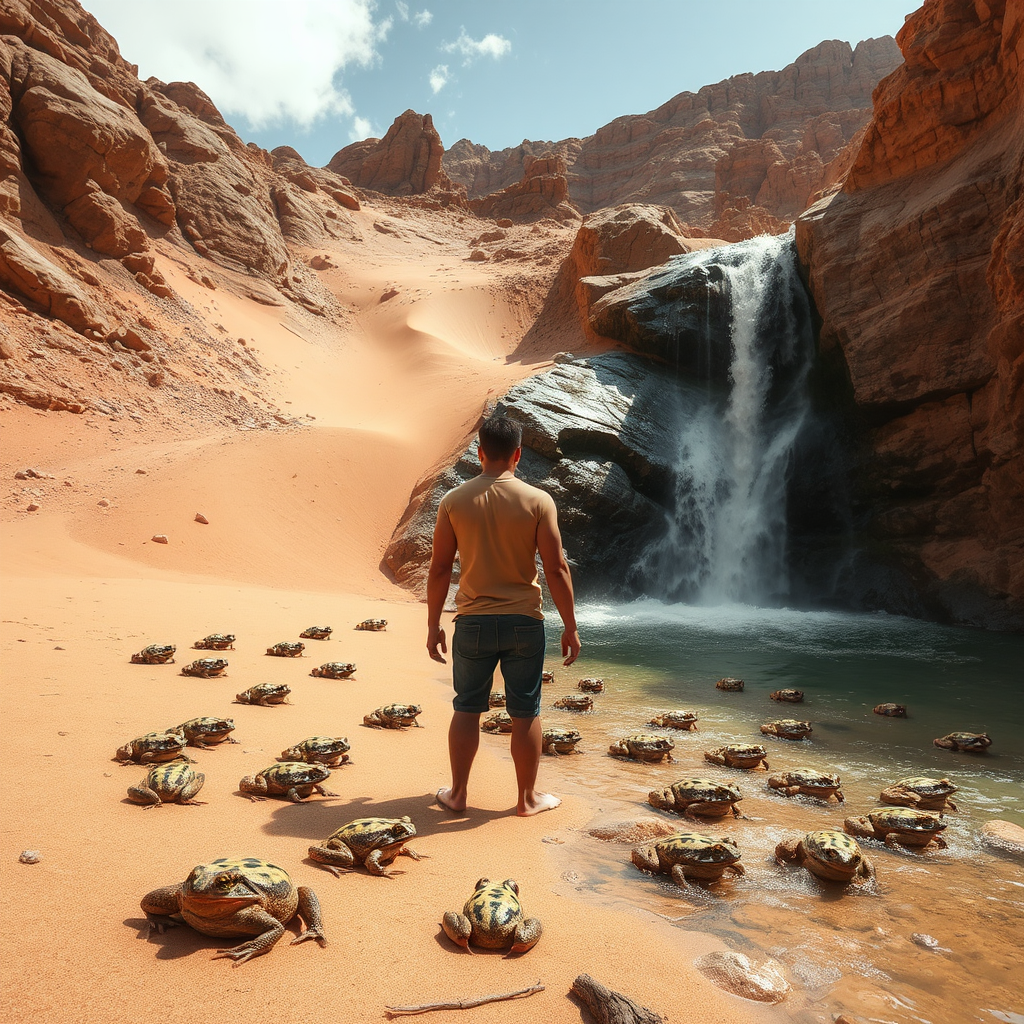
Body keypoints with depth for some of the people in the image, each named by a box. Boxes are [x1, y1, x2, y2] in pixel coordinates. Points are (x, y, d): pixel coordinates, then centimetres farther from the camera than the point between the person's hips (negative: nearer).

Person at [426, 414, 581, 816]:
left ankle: (457, 793, 27)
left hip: (473, 621, 1)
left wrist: (433, 625, 8)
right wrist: (570, 627, 0)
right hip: (523, 622, -1)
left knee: (467, 709, 15)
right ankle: (527, 797, 25)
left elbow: (439, 568, -1)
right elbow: (557, 568, -9)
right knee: (525, 713, 12)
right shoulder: (538, 501, -8)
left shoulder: (454, 500, -3)